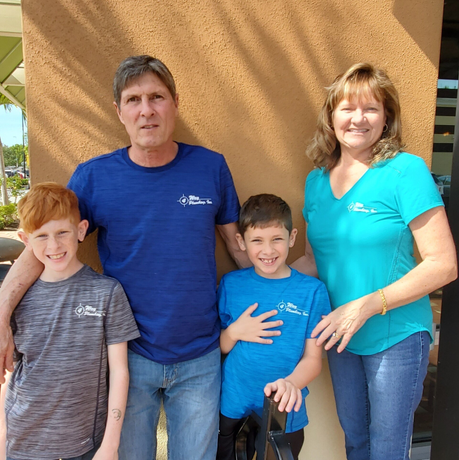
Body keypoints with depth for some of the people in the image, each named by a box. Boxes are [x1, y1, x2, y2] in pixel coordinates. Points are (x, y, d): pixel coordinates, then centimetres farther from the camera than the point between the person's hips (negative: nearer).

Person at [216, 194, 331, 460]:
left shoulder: (312, 290, -10)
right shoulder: (231, 284, -4)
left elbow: (313, 358, -8)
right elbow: (219, 347, 4)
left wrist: (292, 383, -27)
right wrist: (234, 332, -16)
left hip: (285, 414, -1)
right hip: (232, 410, 2)